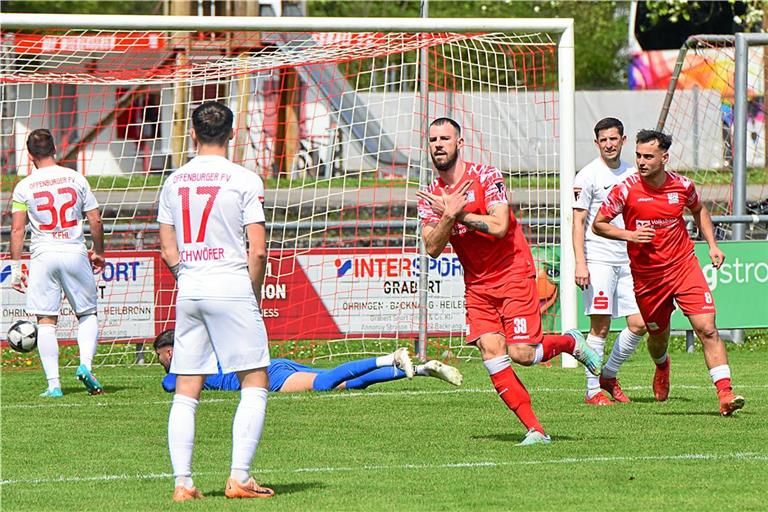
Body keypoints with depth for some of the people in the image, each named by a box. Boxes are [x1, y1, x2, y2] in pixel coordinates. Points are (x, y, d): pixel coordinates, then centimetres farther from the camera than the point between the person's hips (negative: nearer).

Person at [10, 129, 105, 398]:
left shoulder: (24, 187, 0)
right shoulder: (76, 179, 2)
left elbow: (17, 229, -3)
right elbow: (95, 221, 4)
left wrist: (16, 267, 2)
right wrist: (98, 253, 18)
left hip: (43, 255, -1)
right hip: (75, 253, 1)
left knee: (46, 322, 3)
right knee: (88, 314, 14)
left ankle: (53, 383, -2)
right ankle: (85, 364, -8)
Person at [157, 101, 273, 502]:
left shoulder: (174, 182, 8)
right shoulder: (244, 179, -5)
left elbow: (168, 250, 10)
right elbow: (258, 249, -8)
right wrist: (255, 295, 4)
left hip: (189, 289, 5)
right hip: (232, 286, -5)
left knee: (186, 392, 7)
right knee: (255, 385, 2)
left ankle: (183, 483, 2)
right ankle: (239, 477, -7)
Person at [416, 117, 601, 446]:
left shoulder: (486, 176, -10)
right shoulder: (430, 197, 5)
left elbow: (499, 227, -21)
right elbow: (432, 248, -5)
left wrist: (458, 211, -18)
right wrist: (449, 214, -20)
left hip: (513, 274, -5)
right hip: (476, 284, 5)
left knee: (521, 354, -13)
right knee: (491, 351, -12)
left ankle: (571, 342, 19)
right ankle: (535, 430, -8)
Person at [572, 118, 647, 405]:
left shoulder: (631, 174, 13)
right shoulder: (588, 176, -3)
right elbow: (578, 222, -5)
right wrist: (580, 263, -13)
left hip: (627, 260, 6)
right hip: (598, 260, -6)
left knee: (639, 324, 0)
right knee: (600, 327, -7)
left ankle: (608, 376, 19)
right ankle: (592, 390, 0)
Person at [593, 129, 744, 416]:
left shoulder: (682, 186, -3)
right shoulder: (626, 190, -10)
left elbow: (699, 210, 20)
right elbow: (598, 224, -2)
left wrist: (712, 245, 9)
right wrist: (629, 235, -18)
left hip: (684, 266, 0)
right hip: (646, 275, 0)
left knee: (707, 328, -14)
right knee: (658, 335, 14)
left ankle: (725, 395, -16)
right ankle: (662, 367, 52)